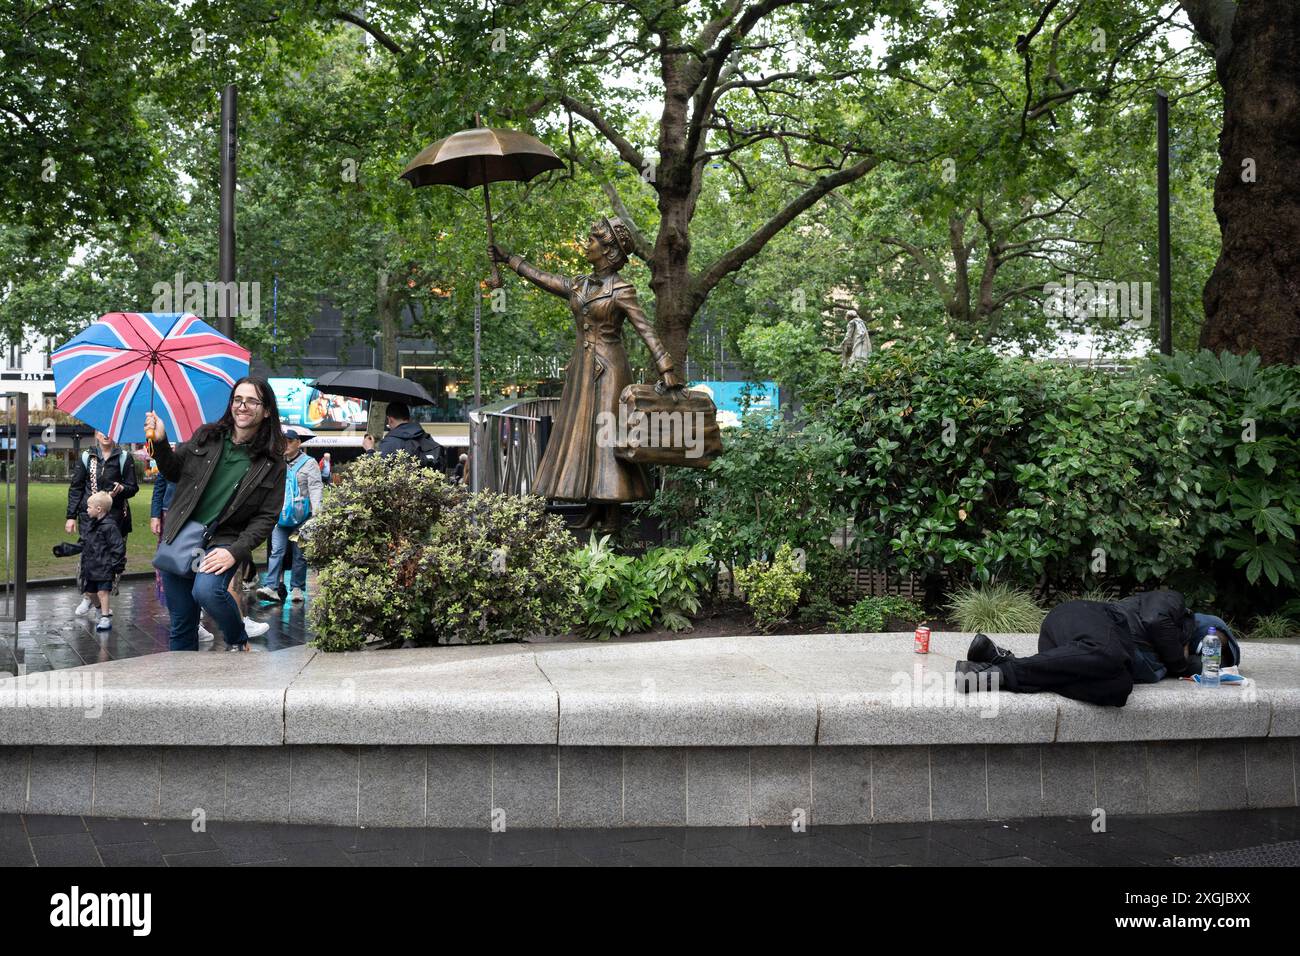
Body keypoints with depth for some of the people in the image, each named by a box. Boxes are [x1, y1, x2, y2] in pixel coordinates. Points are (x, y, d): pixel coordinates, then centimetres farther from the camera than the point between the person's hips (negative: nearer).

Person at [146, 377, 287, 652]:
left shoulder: (271, 462, -4)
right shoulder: (207, 437, 3)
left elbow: (266, 517, -5)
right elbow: (174, 471, 17)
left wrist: (235, 551, -17)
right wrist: (160, 443, -2)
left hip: (223, 542, -3)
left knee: (207, 590, -31)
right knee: (181, 623, 8)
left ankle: (238, 642, -4)